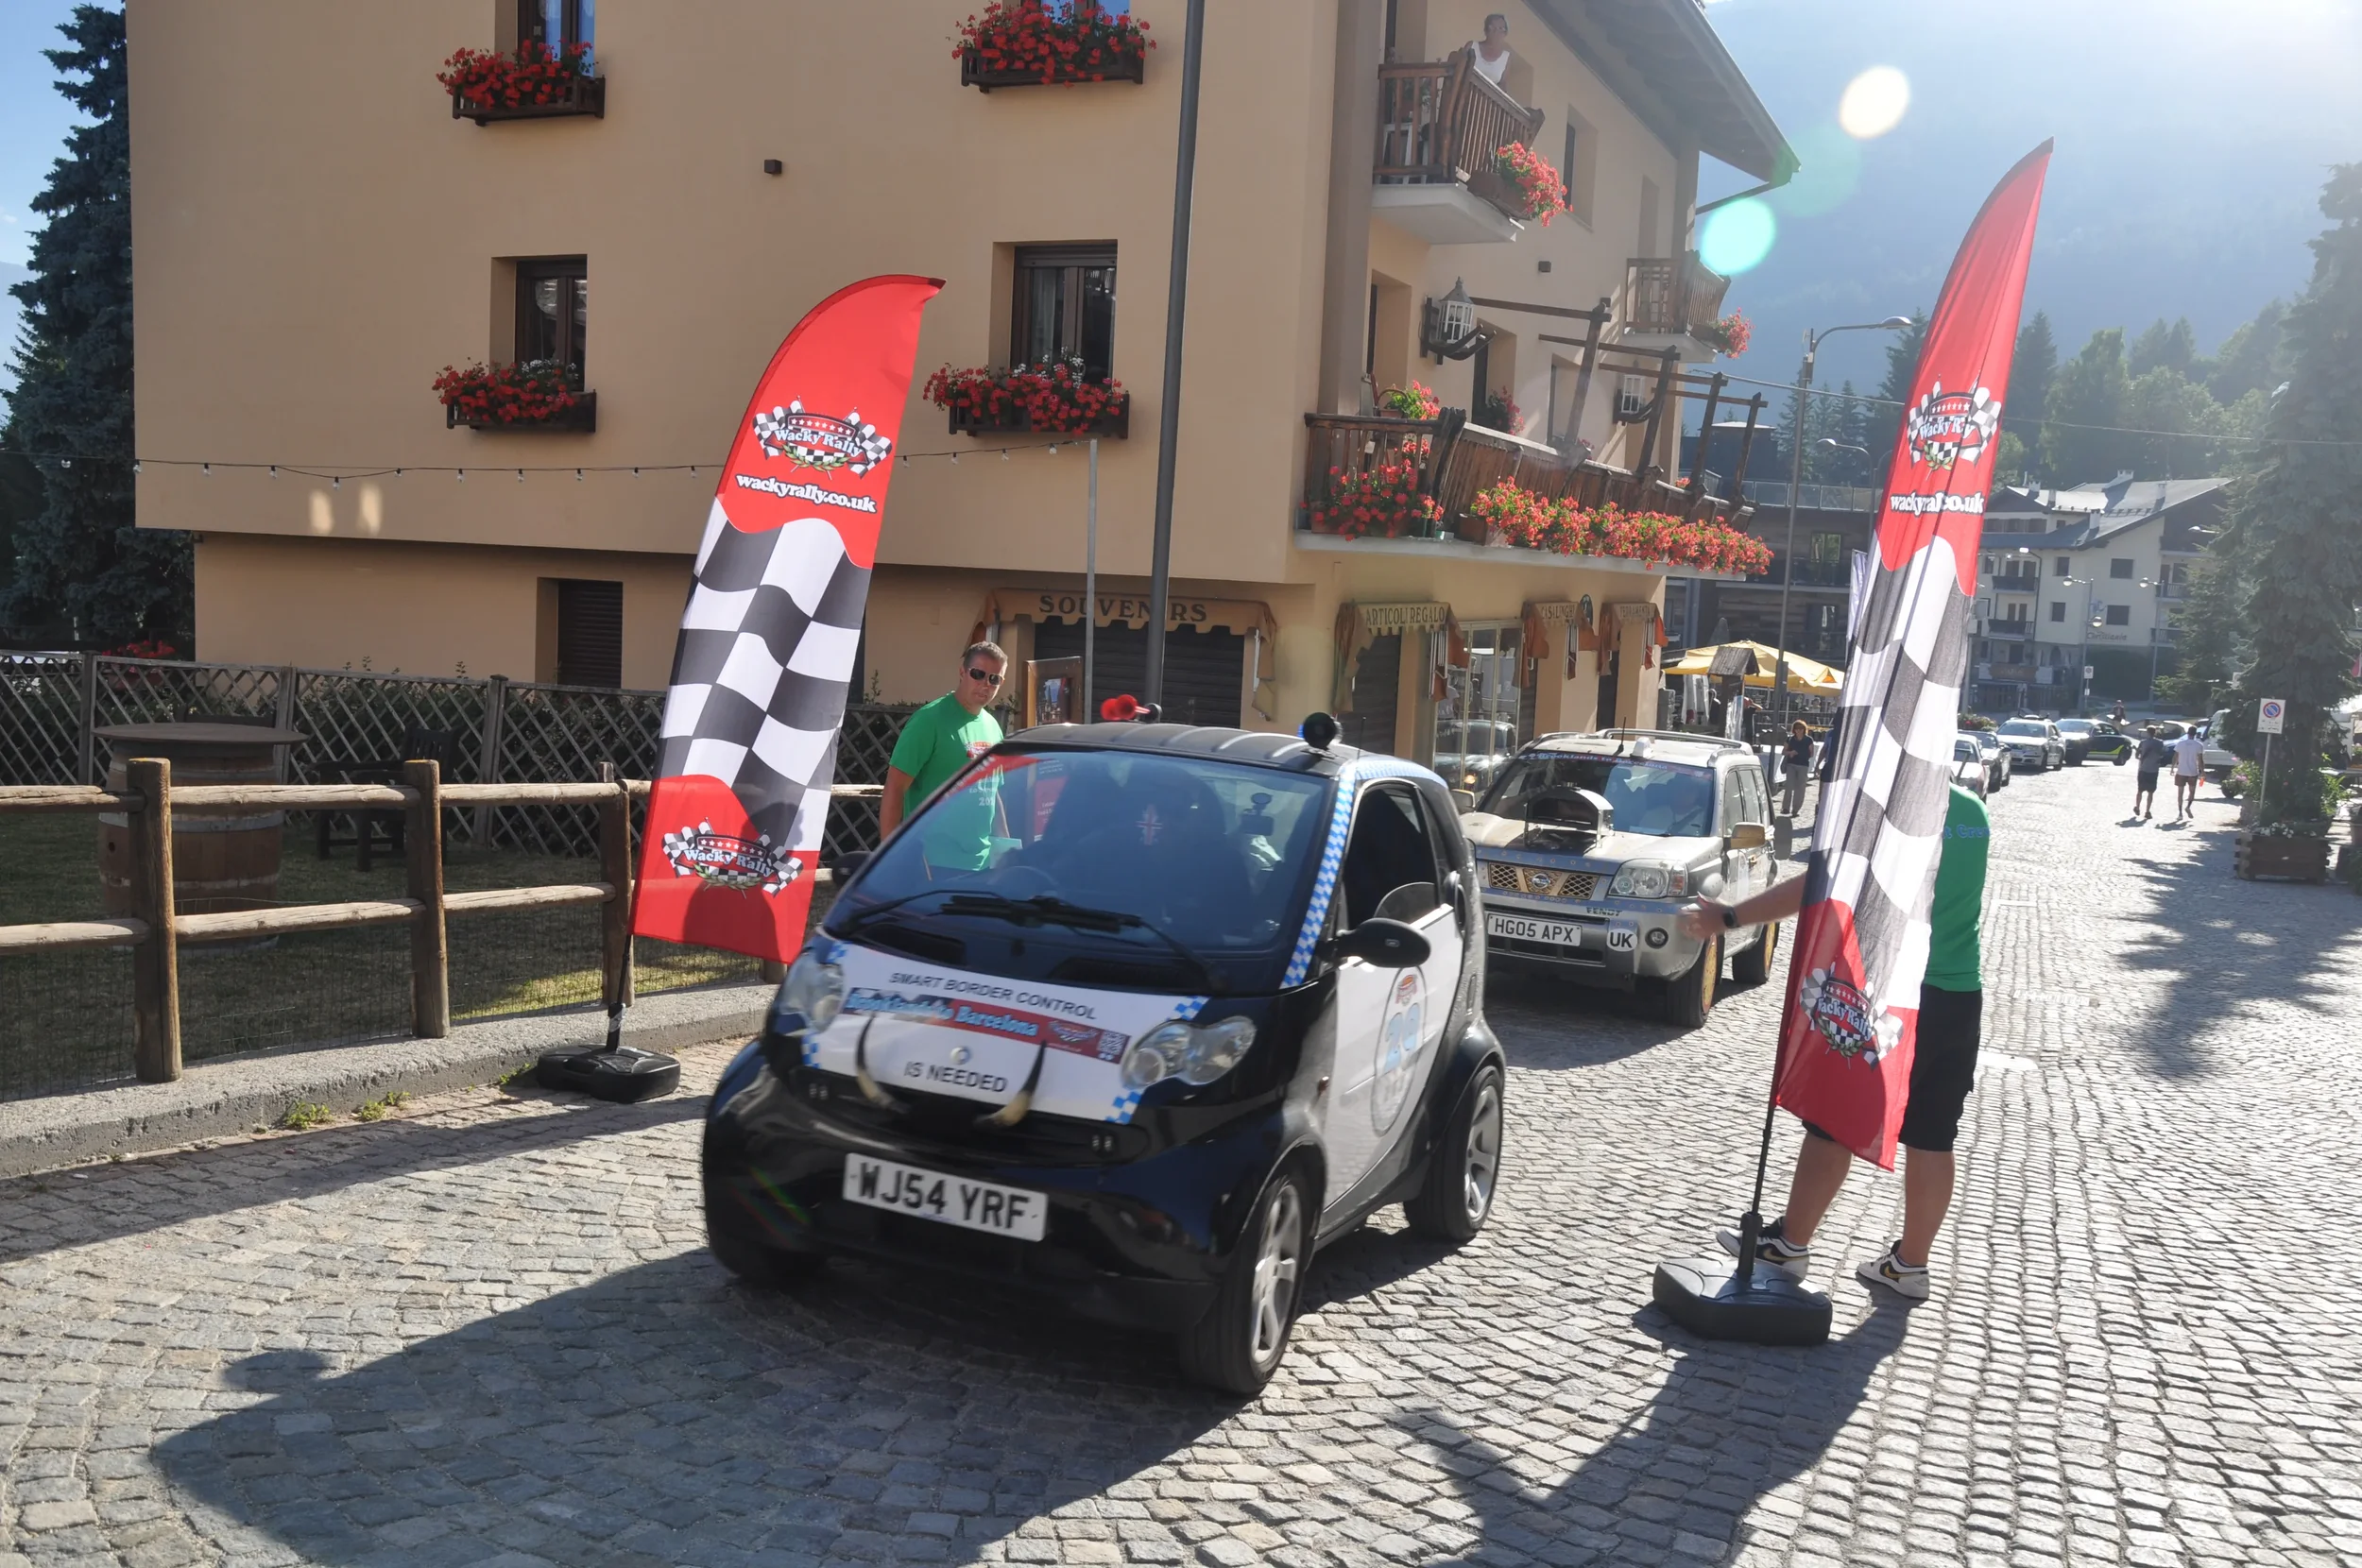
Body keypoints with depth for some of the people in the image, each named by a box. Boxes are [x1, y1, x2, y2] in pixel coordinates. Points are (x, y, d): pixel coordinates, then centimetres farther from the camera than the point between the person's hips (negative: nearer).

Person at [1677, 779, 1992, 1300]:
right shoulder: (1975, 814, 7)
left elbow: (1815, 887, -20)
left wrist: (1727, 918, -16)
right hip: (1960, 997, 7)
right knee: (1932, 1139, 11)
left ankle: (1790, 1243, 13)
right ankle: (1910, 1263, 18)